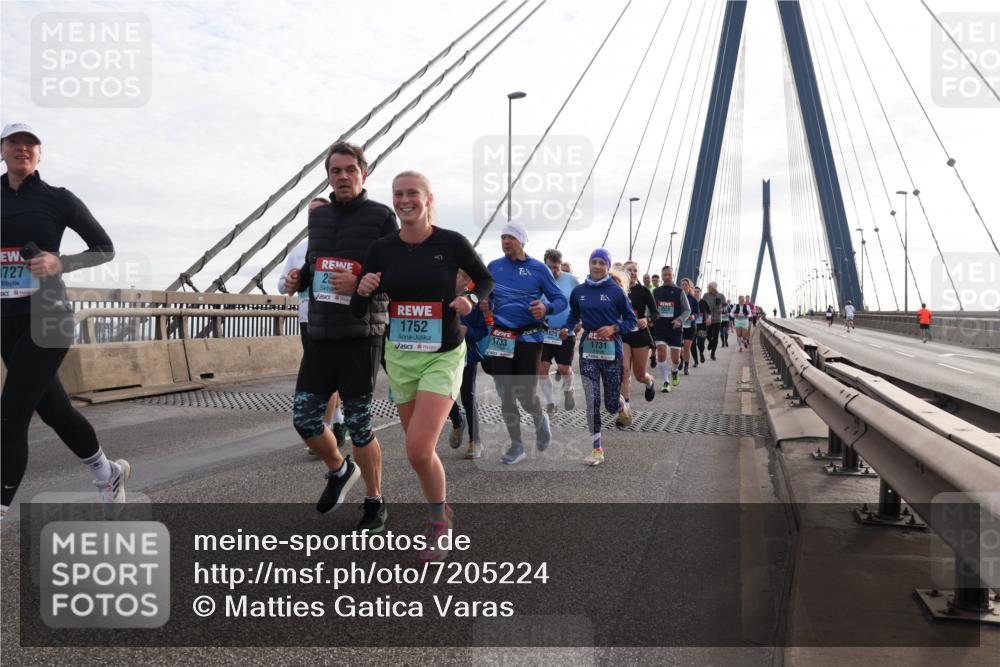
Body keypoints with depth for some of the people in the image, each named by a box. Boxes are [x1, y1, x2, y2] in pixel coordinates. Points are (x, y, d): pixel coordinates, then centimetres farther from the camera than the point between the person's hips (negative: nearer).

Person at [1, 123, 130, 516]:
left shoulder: (57, 199, -4)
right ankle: (108, 474, 36)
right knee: (54, 411, 15)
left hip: (48, 318, -6)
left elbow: (105, 248, 0)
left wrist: (61, 264, -16)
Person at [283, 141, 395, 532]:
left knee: (358, 424, 1)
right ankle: (339, 470, 35)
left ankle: (374, 503, 21)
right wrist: (298, 279, 3)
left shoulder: (381, 216, -3)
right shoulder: (318, 215, 13)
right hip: (320, 335, 5)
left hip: (361, 335, -5)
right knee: (304, 419, 6)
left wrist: (361, 284, -22)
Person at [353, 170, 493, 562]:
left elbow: (486, 280, 7)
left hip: (443, 356, -4)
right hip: (400, 356, 4)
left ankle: (437, 522, 12)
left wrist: (471, 299, -13)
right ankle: (441, 512, 39)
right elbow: (358, 311, 4)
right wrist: (364, 291, -17)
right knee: (419, 451, 12)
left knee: (419, 451, -15)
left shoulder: (451, 243, -9)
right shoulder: (382, 249, -1)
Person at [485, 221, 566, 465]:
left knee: (524, 393, -6)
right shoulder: (493, 267, 7)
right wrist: (485, 304, -8)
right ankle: (516, 446, 17)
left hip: (529, 337, -3)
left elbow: (560, 300, -1)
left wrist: (546, 308, -22)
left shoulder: (538, 268, -2)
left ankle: (540, 419, 30)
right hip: (501, 337, 3)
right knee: (505, 395, 3)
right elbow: (487, 299, 16)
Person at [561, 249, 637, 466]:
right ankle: (597, 448, 2)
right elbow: (574, 315, 19)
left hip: (611, 349, -1)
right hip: (588, 349, 2)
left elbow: (631, 320, 1)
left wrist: (613, 328, -16)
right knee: (592, 400, -9)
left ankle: (621, 404, 44)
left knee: (611, 404, 5)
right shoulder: (579, 291, 4)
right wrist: (567, 328, -1)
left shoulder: (615, 291, -4)